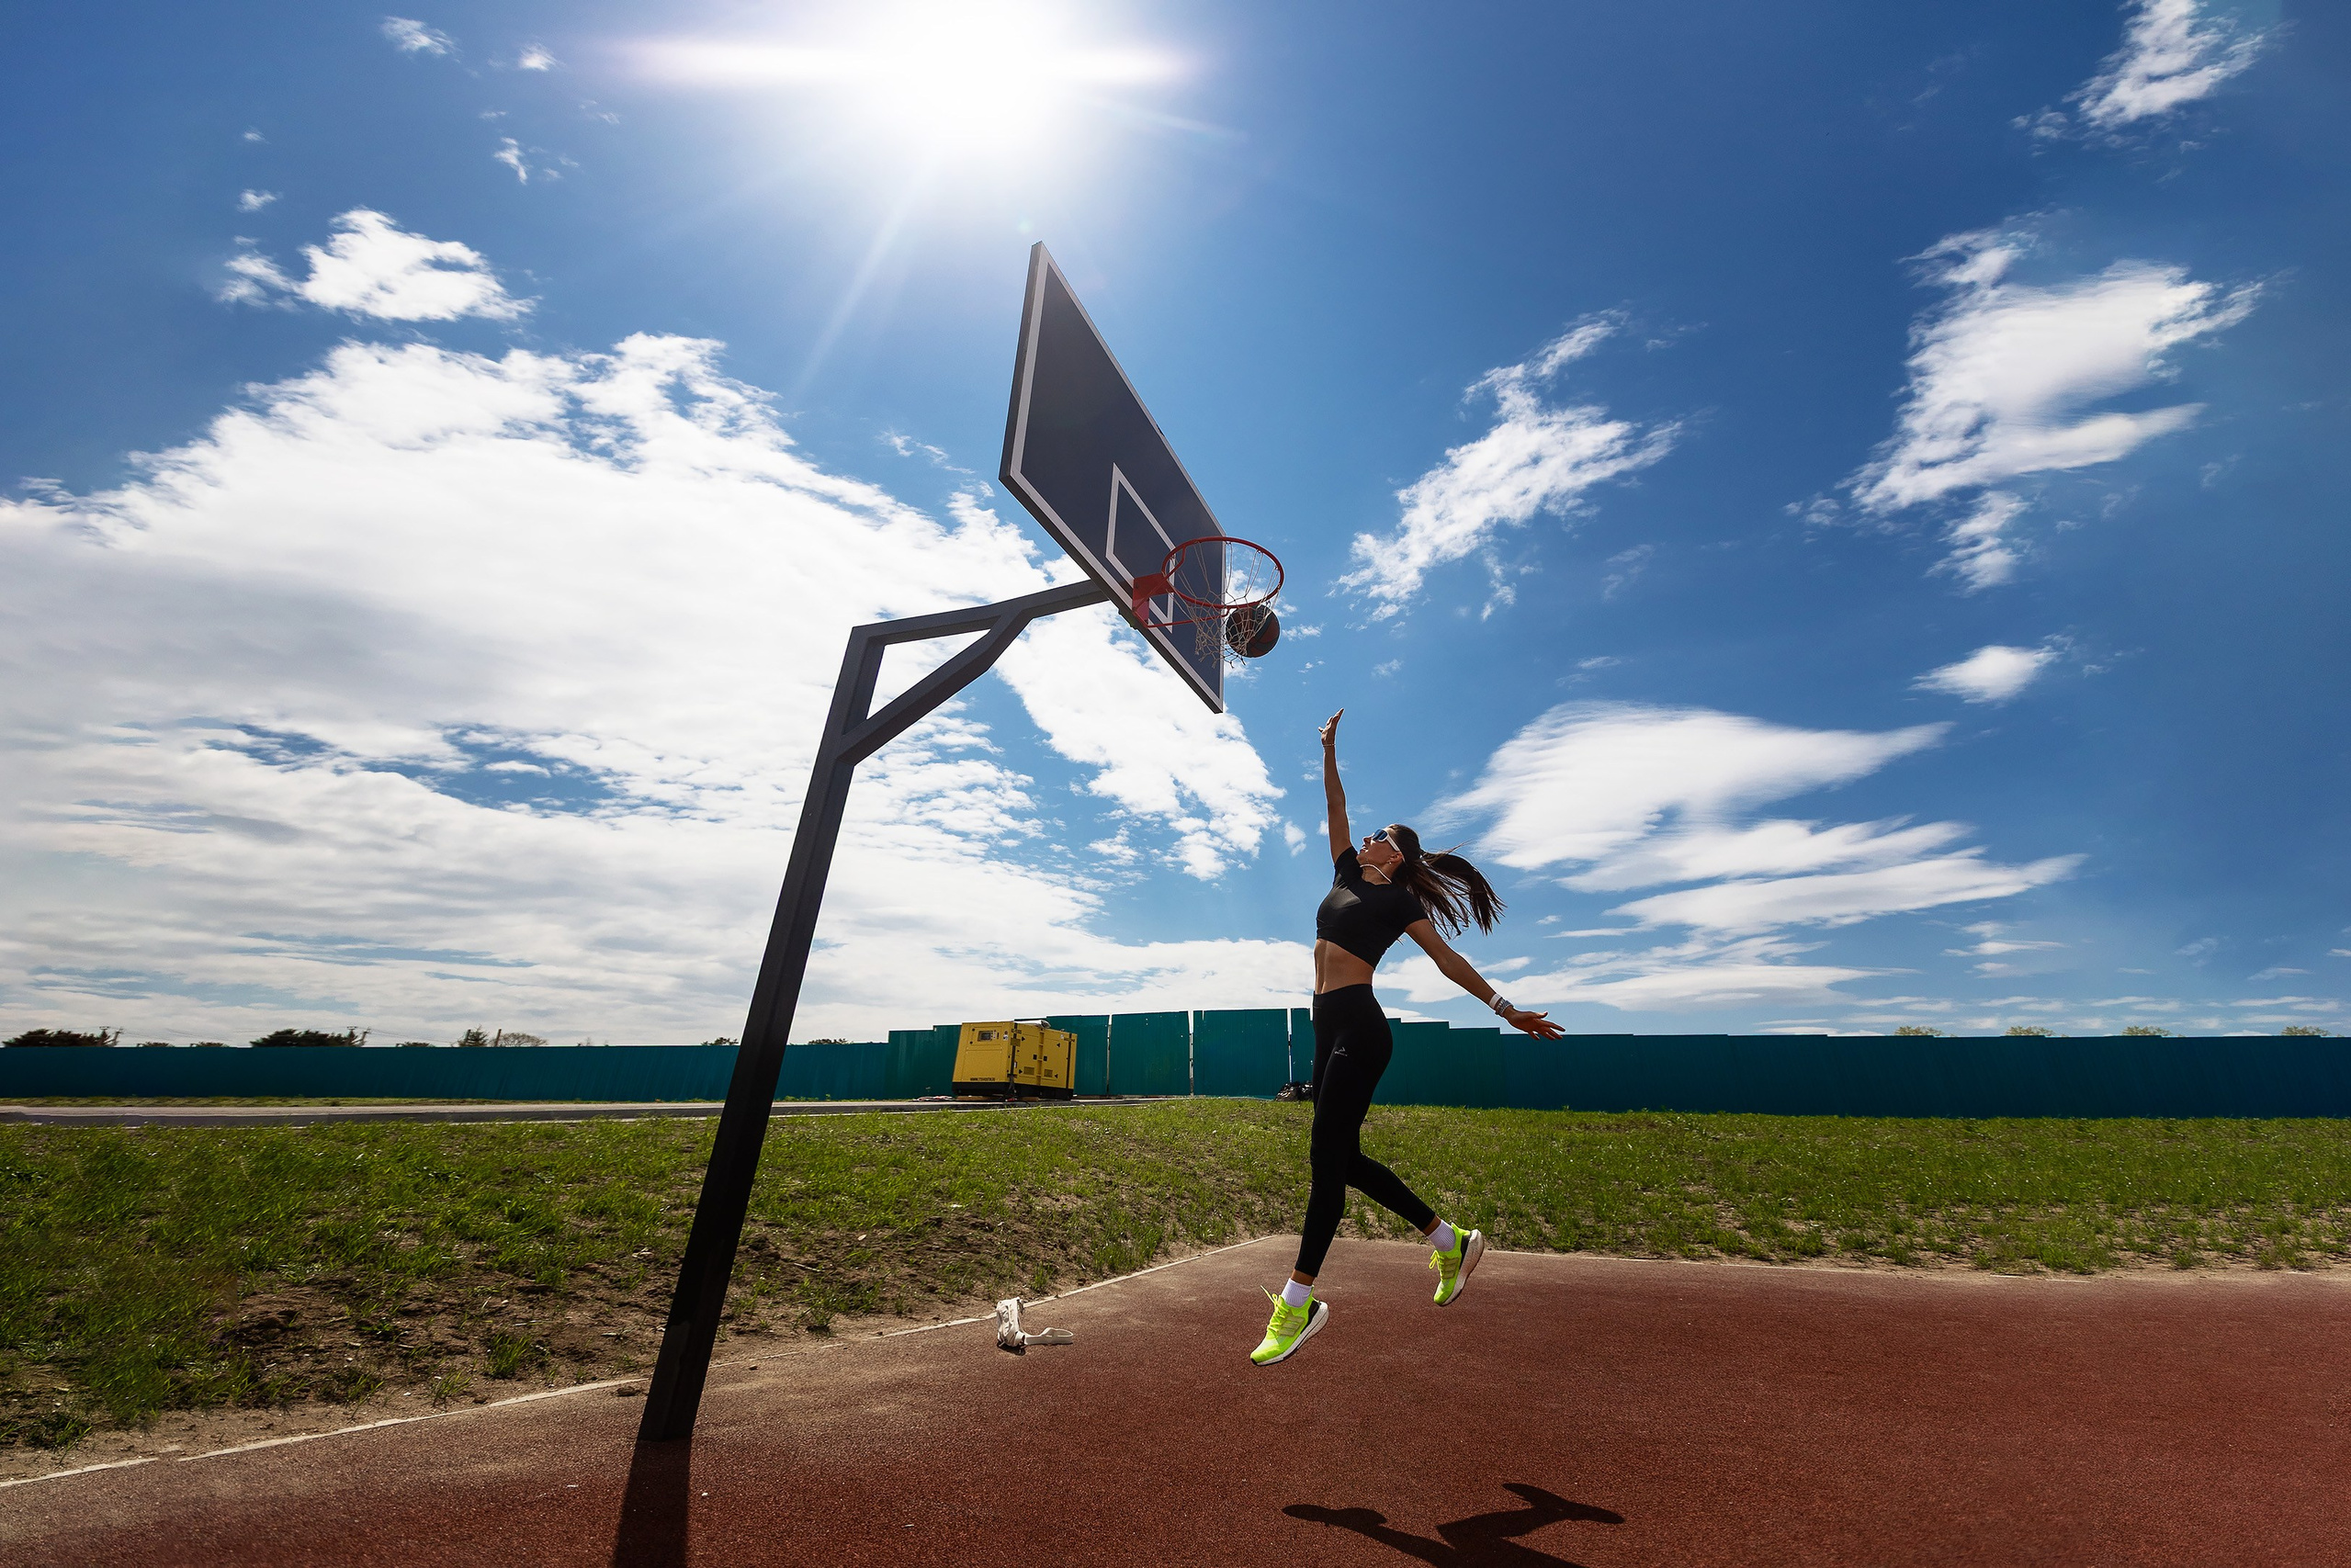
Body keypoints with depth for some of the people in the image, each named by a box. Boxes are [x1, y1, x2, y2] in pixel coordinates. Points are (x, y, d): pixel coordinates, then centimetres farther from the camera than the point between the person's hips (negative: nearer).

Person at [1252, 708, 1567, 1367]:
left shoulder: (1399, 900, 1)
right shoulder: (1347, 874, 19)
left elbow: (1448, 960, 2)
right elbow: (1336, 806, 20)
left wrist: (1505, 1007, -3)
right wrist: (1329, 750, 16)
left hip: (1359, 1027, -8)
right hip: (1328, 1026, 8)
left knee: (1328, 1154, -9)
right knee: (1344, 1157, 10)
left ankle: (1299, 1302, -3)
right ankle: (1451, 1241, 24)